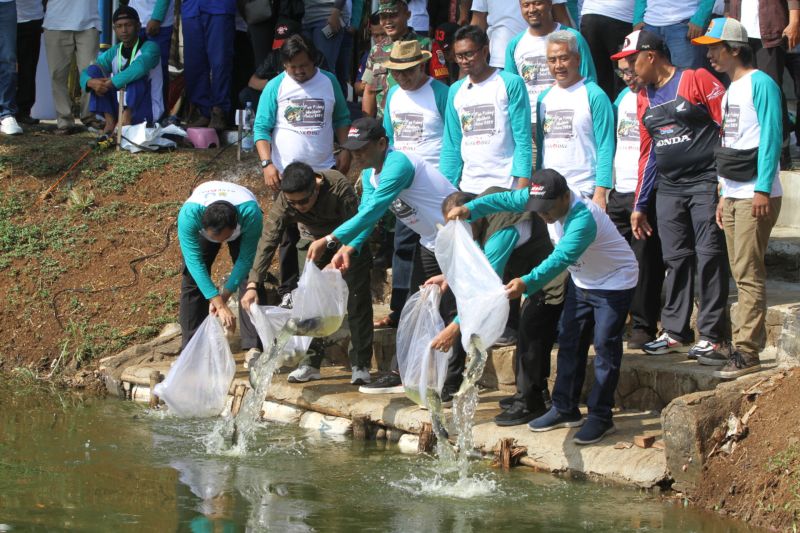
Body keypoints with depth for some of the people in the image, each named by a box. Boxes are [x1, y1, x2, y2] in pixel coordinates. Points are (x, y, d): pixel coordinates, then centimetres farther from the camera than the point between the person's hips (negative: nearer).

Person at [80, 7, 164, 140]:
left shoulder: (150, 48, -8)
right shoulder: (113, 53, 9)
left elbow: (141, 65, -31)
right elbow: (85, 74, -1)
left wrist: (110, 83, -34)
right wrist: (91, 82, -26)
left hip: (148, 111, -5)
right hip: (119, 107, 5)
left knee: (136, 74, -28)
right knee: (94, 69, -8)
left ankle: (126, 119, -37)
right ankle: (110, 121, -20)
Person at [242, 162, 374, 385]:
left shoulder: (338, 187, -39)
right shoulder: (283, 202, -29)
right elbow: (267, 242, -31)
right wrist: (253, 285, -40)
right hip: (313, 239, 3)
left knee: (358, 298, -11)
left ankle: (361, 365, -5)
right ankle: (311, 363, 4)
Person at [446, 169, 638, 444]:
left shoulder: (583, 219, -38)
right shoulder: (546, 199, -15)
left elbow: (561, 259, -49)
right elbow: (506, 200, -13)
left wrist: (527, 283, -61)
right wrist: (470, 209, -30)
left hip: (614, 282, -9)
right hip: (582, 282, 9)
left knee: (605, 348, -7)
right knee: (569, 342, 10)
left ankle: (601, 417, 0)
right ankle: (565, 410, 17)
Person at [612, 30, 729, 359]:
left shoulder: (697, 80, -7)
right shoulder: (645, 98, 15)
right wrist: (640, 205, 19)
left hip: (705, 182, -7)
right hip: (668, 188, 7)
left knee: (709, 257, -6)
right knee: (675, 260, 7)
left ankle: (712, 336, -2)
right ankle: (675, 332, 13)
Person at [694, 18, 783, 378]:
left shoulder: (760, 84, -9)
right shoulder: (731, 90, 19)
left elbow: (770, 138, -16)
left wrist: (762, 189, -21)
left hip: (756, 195, -9)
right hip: (734, 195, 9)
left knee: (749, 274, -11)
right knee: (742, 276, 9)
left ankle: (747, 353, -12)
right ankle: (742, 348, 11)